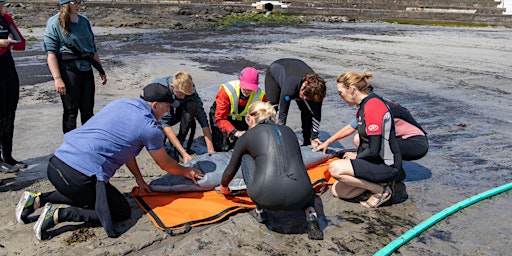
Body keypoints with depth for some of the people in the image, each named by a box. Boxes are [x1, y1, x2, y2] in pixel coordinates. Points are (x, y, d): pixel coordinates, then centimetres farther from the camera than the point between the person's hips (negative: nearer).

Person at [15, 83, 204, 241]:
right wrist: (187, 172, 29)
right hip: (80, 175, -8)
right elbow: (165, 165, 9)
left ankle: (37, 200, 18)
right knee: (122, 212, 7)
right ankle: (59, 215, -4)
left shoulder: (120, 104, 15)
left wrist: (138, 178, 31)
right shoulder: (149, 128, -7)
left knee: (84, 194, 35)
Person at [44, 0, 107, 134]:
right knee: (71, 111, 1)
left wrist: (101, 71, 19)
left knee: (88, 110, 10)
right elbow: (51, 53, -11)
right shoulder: (55, 23, -5)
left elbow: (93, 48, 18)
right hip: (68, 70, -5)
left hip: (87, 70, 5)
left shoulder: (84, 21, 12)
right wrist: (57, 79, -19)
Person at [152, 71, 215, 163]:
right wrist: (184, 153, -45)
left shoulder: (188, 88, -26)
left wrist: (210, 150, -35)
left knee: (191, 105, -28)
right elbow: (165, 123, -40)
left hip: (174, 112, 2)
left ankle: (180, 140, -15)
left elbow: (202, 117, -28)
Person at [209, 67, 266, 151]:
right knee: (223, 147, -15)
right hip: (221, 114, -3)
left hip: (241, 118, 4)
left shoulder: (260, 96, -24)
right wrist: (235, 132, -46)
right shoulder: (226, 91, -35)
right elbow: (220, 118, -33)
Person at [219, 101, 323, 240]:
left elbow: (231, 170, 28)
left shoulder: (247, 136, 16)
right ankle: (311, 215, 12)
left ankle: (259, 212, 25)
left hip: (267, 197, -3)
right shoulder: (288, 131, 25)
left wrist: (223, 186, 51)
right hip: (298, 199, 3)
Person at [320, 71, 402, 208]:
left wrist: (356, 157, -5)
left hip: (387, 167, -10)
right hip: (374, 161, 10)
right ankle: (381, 181, 10)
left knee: (335, 168, -23)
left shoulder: (373, 107, -22)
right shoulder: (363, 105, 10)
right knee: (337, 191, 3)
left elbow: (374, 151, -23)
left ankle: (381, 190, -8)